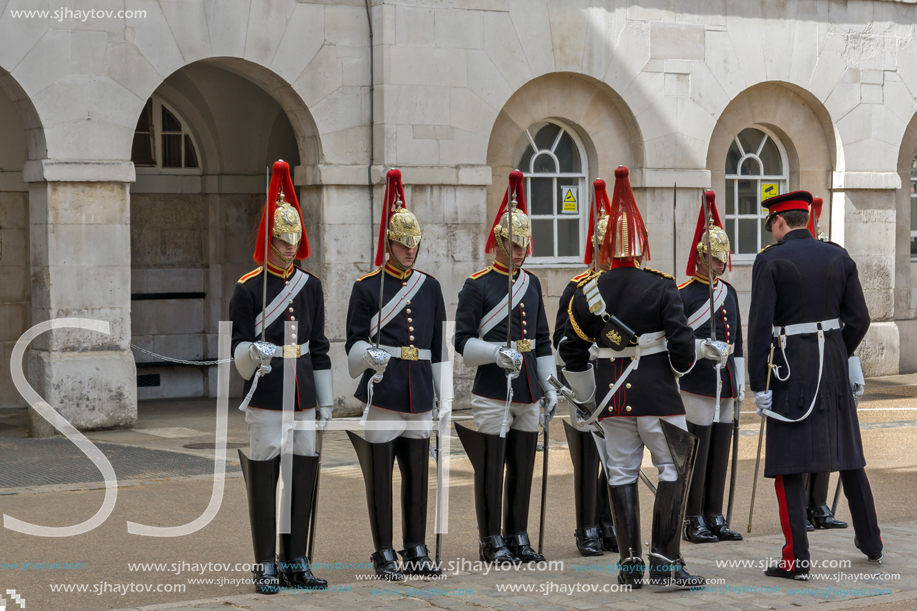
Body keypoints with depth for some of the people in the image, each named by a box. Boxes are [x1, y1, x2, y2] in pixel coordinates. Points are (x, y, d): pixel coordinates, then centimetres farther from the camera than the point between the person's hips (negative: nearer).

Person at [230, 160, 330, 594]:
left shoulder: (310, 286, 11)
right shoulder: (248, 288, -4)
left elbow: (319, 348, 14)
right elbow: (238, 348, -5)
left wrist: (326, 402, 13)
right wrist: (255, 352, -28)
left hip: (302, 397, 5)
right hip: (265, 399, -5)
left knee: (304, 477, 7)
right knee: (263, 479, -1)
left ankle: (296, 564, 17)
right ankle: (266, 568, 7)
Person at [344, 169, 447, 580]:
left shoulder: (430, 288, 11)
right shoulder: (367, 287, -1)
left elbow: (439, 347, 14)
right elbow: (355, 342, 0)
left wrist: (445, 397, 11)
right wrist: (370, 355, -23)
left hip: (419, 396, 4)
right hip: (381, 395, -4)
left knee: (418, 474, 8)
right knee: (380, 476, 0)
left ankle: (416, 551, 18)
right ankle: (384, 555, 9)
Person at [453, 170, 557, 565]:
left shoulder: (531, 284, 14)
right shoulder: (477, 285, -5)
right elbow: (463, 342, -8)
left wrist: (549, 386, 13)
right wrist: (496, 352, -25)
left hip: (527, 395, 6)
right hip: (492, 394, -6)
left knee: (523, 468, 10)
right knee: (491, 471, -1)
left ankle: (518, 539, 19)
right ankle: (492, 543, 8)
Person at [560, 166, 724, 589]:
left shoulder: (590, 294, 4)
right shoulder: (661, 288, -8)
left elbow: (572, 352, 10)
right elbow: (681, 344, -12)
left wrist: (587, 397, 23)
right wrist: (693, 356, 12)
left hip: (612, 395, 4)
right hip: (656, 393, -4)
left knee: (621, 473, 9)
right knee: (673, 469, 3)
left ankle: (630, 563, 9)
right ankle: (664, 561, -2)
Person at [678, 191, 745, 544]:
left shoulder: (728, 292, 14)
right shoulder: (683, 294, -7)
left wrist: (740, 383, 17)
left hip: (724, 387, 7)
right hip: (696, 386, -7)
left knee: (720, 453, 9)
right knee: (696, 454, -3)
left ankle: (715, 518, 16)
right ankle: (693, 522, 4)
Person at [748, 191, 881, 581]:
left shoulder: (770, 261, -9)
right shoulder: (838, 257, 5)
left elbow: (760, 327, -13)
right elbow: (859, 318, 5)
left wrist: (758, 385, -10)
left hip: (792, 366, -5)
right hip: (834, 365, 5)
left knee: (788, 462, -1)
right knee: (848, 454, 18)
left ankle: (797, 559, -4)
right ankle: (871, 541, 29)